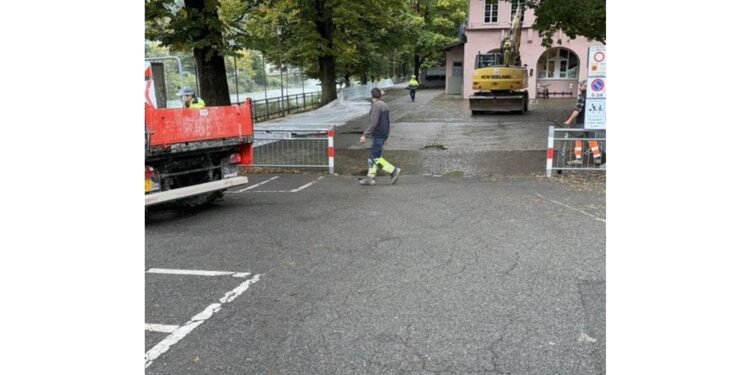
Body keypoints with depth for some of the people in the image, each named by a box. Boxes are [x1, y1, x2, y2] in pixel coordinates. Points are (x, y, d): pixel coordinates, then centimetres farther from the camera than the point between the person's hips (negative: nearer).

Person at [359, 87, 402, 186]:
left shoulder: (376, 106, -14)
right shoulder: (385, 105, 14)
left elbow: (373, 122, -22)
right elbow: (388, 122, 19)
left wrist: (365, 135, -22)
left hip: (378, 136, -9)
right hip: (383, 135, 10)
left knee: (376, 157, -7)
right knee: (372, 156, 10)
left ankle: (393, 170, -6)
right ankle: (370, 177, 8)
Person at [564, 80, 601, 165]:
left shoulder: (582, 96, -13)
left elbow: (577, 110, -18)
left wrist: (569, 120, -14)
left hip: (582, 122, -7)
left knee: (579, 139, 1)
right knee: (592, 139, 12)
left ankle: (578, 159, 2)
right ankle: (597, 158, 14)